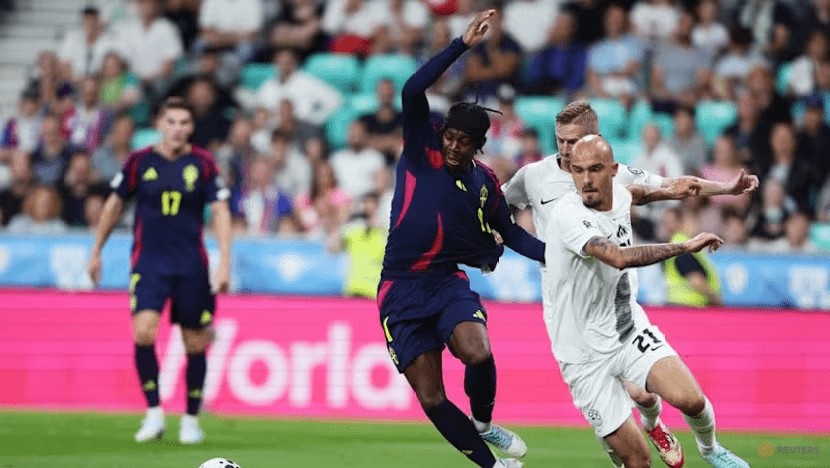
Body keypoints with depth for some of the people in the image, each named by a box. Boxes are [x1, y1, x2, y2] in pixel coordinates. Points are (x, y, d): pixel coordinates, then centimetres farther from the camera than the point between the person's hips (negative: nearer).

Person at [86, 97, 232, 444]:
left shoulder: (203, 164, 0)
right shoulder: (140, 162, 1)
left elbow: (221, 211, 0)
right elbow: (114, 205, 12)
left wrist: (225, 262, -9)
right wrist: (96, 252, 16)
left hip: (191, 265, 1)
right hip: (148, 262, 0)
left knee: (195, 343, 3)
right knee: (143, 332, -20)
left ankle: (191, 419, 20)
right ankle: (154, 413, -8)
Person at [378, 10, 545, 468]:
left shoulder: (485, 182, 5)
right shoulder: (421, 153, -4)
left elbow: (511, 234, 17)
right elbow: (412, 92, -18)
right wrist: (461, 46, -23)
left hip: (448, 282, 2)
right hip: (401, 289, -2)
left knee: (477, 352, -29)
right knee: (430, 398, -4)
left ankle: (484, 424, 0)